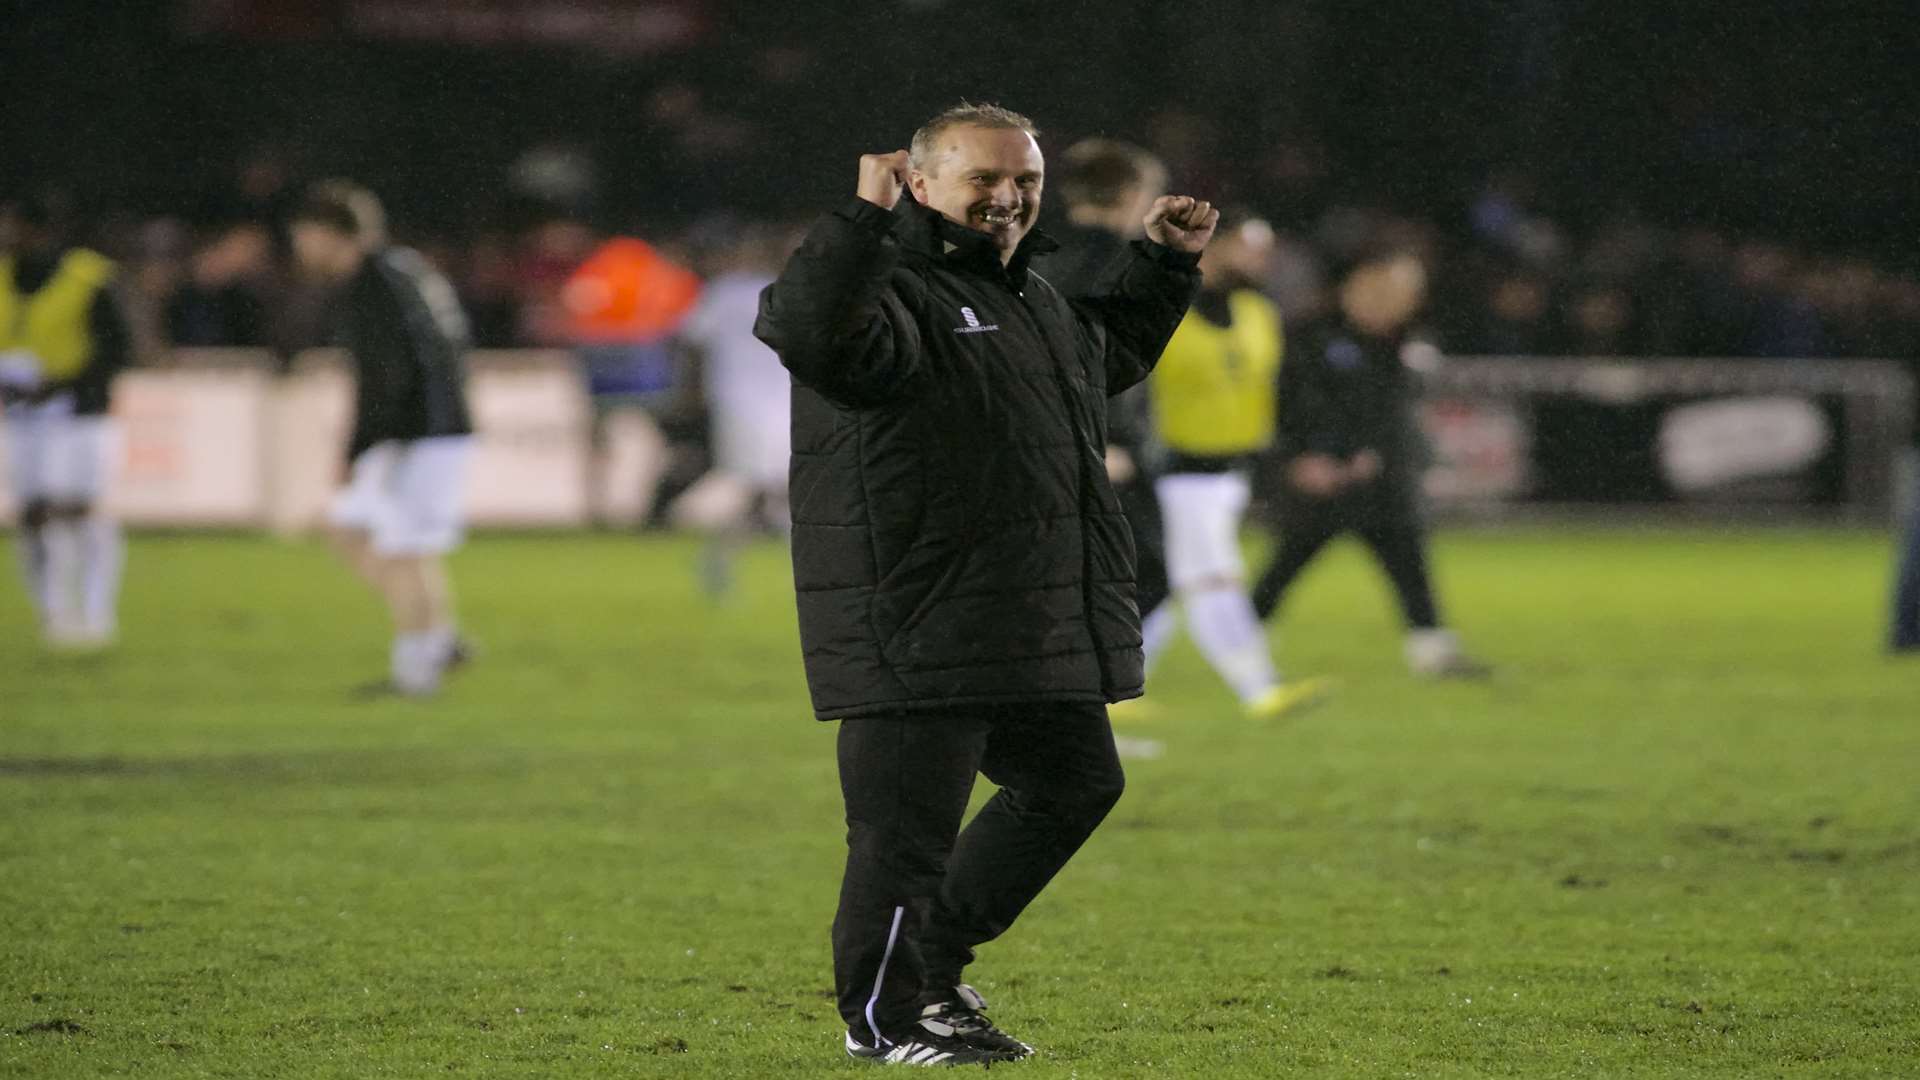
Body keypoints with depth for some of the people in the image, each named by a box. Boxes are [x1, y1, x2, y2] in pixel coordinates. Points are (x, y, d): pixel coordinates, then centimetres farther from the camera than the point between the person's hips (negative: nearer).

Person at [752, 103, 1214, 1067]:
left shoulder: (1031, 297, 19)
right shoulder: (894, 292, -13)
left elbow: (1110, 355, 40)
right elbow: (807, 330, -36)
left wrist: (1163, 265, 31)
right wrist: (865, 218, -37)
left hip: (1037, 628, 10)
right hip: (916, 634, -10)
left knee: (1076, 783, 18)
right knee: (907, 826, -3)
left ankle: (935, 951, 31)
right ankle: (881, 1017, 13)